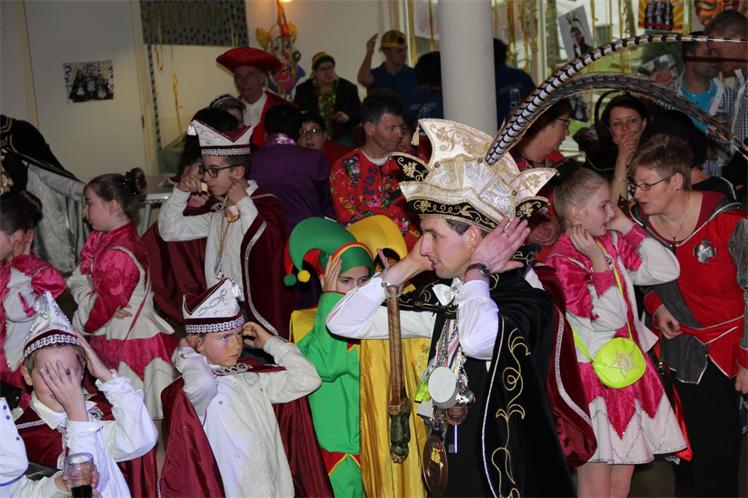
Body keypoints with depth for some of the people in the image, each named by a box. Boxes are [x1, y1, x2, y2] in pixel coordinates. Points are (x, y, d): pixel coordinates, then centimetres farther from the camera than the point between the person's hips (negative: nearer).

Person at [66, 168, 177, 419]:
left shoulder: (118, 255, -24)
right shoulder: (99, 239, 5)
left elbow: (104, 306, -19)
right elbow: (79, 278, 6)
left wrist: (79, 323, -2)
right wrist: (87, 298, -14)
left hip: (131, 344, -9)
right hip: (112, 339, 9)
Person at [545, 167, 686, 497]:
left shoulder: (612, 243, 5)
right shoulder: (561, 261, -16)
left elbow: (667, 271, 1)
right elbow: (609, 319, -21)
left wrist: (628, 228, -2)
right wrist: (599, 262, -20)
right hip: (595, 377, -7)